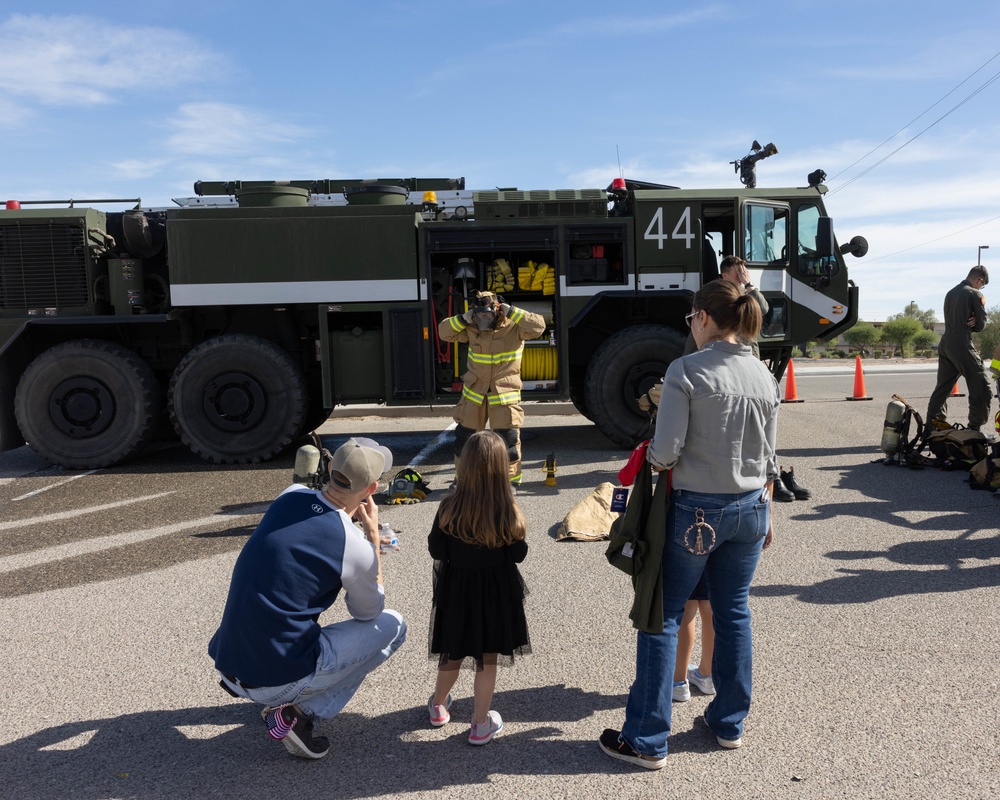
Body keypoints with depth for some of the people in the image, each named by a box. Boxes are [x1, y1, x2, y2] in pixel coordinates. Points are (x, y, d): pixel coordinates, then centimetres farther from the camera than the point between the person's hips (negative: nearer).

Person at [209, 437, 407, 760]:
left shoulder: (290, 495, -3)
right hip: (276, 681, -7)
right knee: (392, 625, 5)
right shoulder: (356, 549, -19)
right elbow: (368, 612, 3)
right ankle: (298, 713, 0)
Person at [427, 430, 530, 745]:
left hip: (456, 590, 1)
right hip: (496, 592, -1)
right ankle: (481, 725, 27)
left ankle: (438, 706, 44)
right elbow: (518, 554, -10)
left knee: (452, 654, 22)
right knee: (487, 660, 15)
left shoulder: (450, 507, -19)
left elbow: (436, 550, -9)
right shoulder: (508, 510, -20)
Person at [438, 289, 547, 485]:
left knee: (509, 438, -5)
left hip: (505, 393, -3)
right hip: (474, 392, 4)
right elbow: (444, 332, 4)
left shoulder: (513, 327, -10)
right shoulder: (472, 329, 0)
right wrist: (463, 319, -11)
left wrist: (512, 312, -23)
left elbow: (538, 326, -23)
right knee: (464, 436, 10)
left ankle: (510, 480, 12)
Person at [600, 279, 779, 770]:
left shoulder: (685, 371, -15)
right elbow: (769, 460, 10)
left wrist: (650, 457, 4)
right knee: (734, 612, 19)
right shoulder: (764, 376, 4)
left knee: (662, 617, 5)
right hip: (751, 508, 6)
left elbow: (665, 455, -18)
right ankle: (729, 723, 32)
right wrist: (765, 513, 20)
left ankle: (646, 740, 12)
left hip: (696, 510, -6)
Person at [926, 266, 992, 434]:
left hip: (945, 343, 8)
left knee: (942, 387, 13)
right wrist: (973, 323, 13)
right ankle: (974, 430, -4)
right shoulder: (976, 294, -5)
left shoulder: (950, 293, 17)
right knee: (981, 387, -2)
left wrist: (970, 323, 1)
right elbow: (981, 324, -3)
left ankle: (931, 427, 13)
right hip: (962, 345, -8)